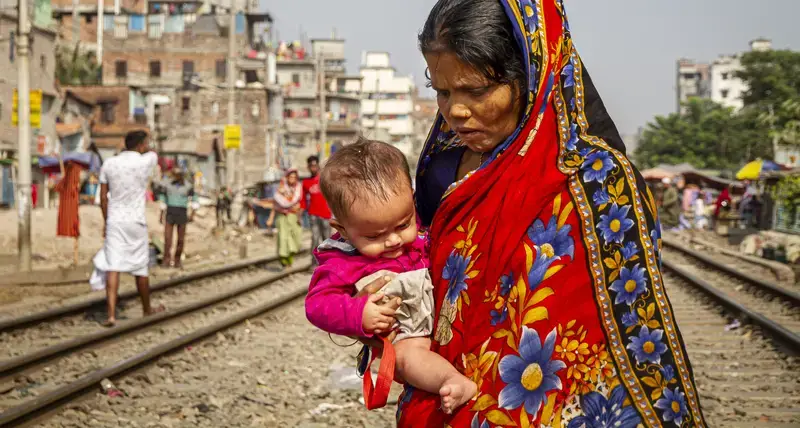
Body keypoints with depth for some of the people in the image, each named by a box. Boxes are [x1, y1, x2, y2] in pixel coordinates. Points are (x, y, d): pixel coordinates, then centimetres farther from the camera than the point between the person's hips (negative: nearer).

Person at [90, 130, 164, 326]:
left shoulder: (109, 164, 2)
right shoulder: (145, 162, -7)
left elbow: (103, 197, 7)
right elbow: (152, 152, 19)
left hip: (114, 222, 2)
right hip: (136, 222, -2)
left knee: (113, 268, -5)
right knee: (141, 269, 13)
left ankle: (111, 314, -16)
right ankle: (147, 309, 30)